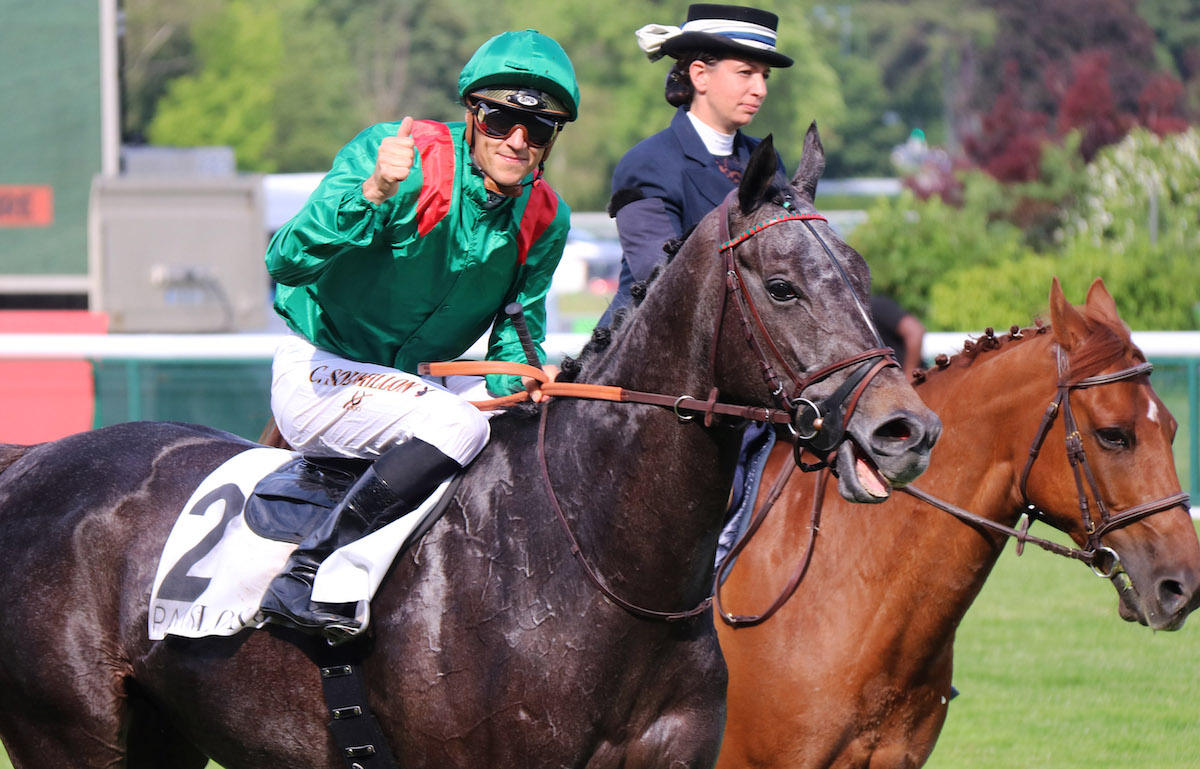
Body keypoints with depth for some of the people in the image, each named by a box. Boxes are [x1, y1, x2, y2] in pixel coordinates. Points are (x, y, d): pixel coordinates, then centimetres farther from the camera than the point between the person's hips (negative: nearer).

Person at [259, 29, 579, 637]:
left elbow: (516, 335, 7)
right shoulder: (392, 156, -20)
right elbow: (286, 263, -30)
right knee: (457, 425, -33)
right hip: (319, 375, -7)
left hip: (420, 379, 7)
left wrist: (523, 376, -18)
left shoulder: (545, 219, -1)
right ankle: (305, 577, -30)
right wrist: (373, 194, -46)